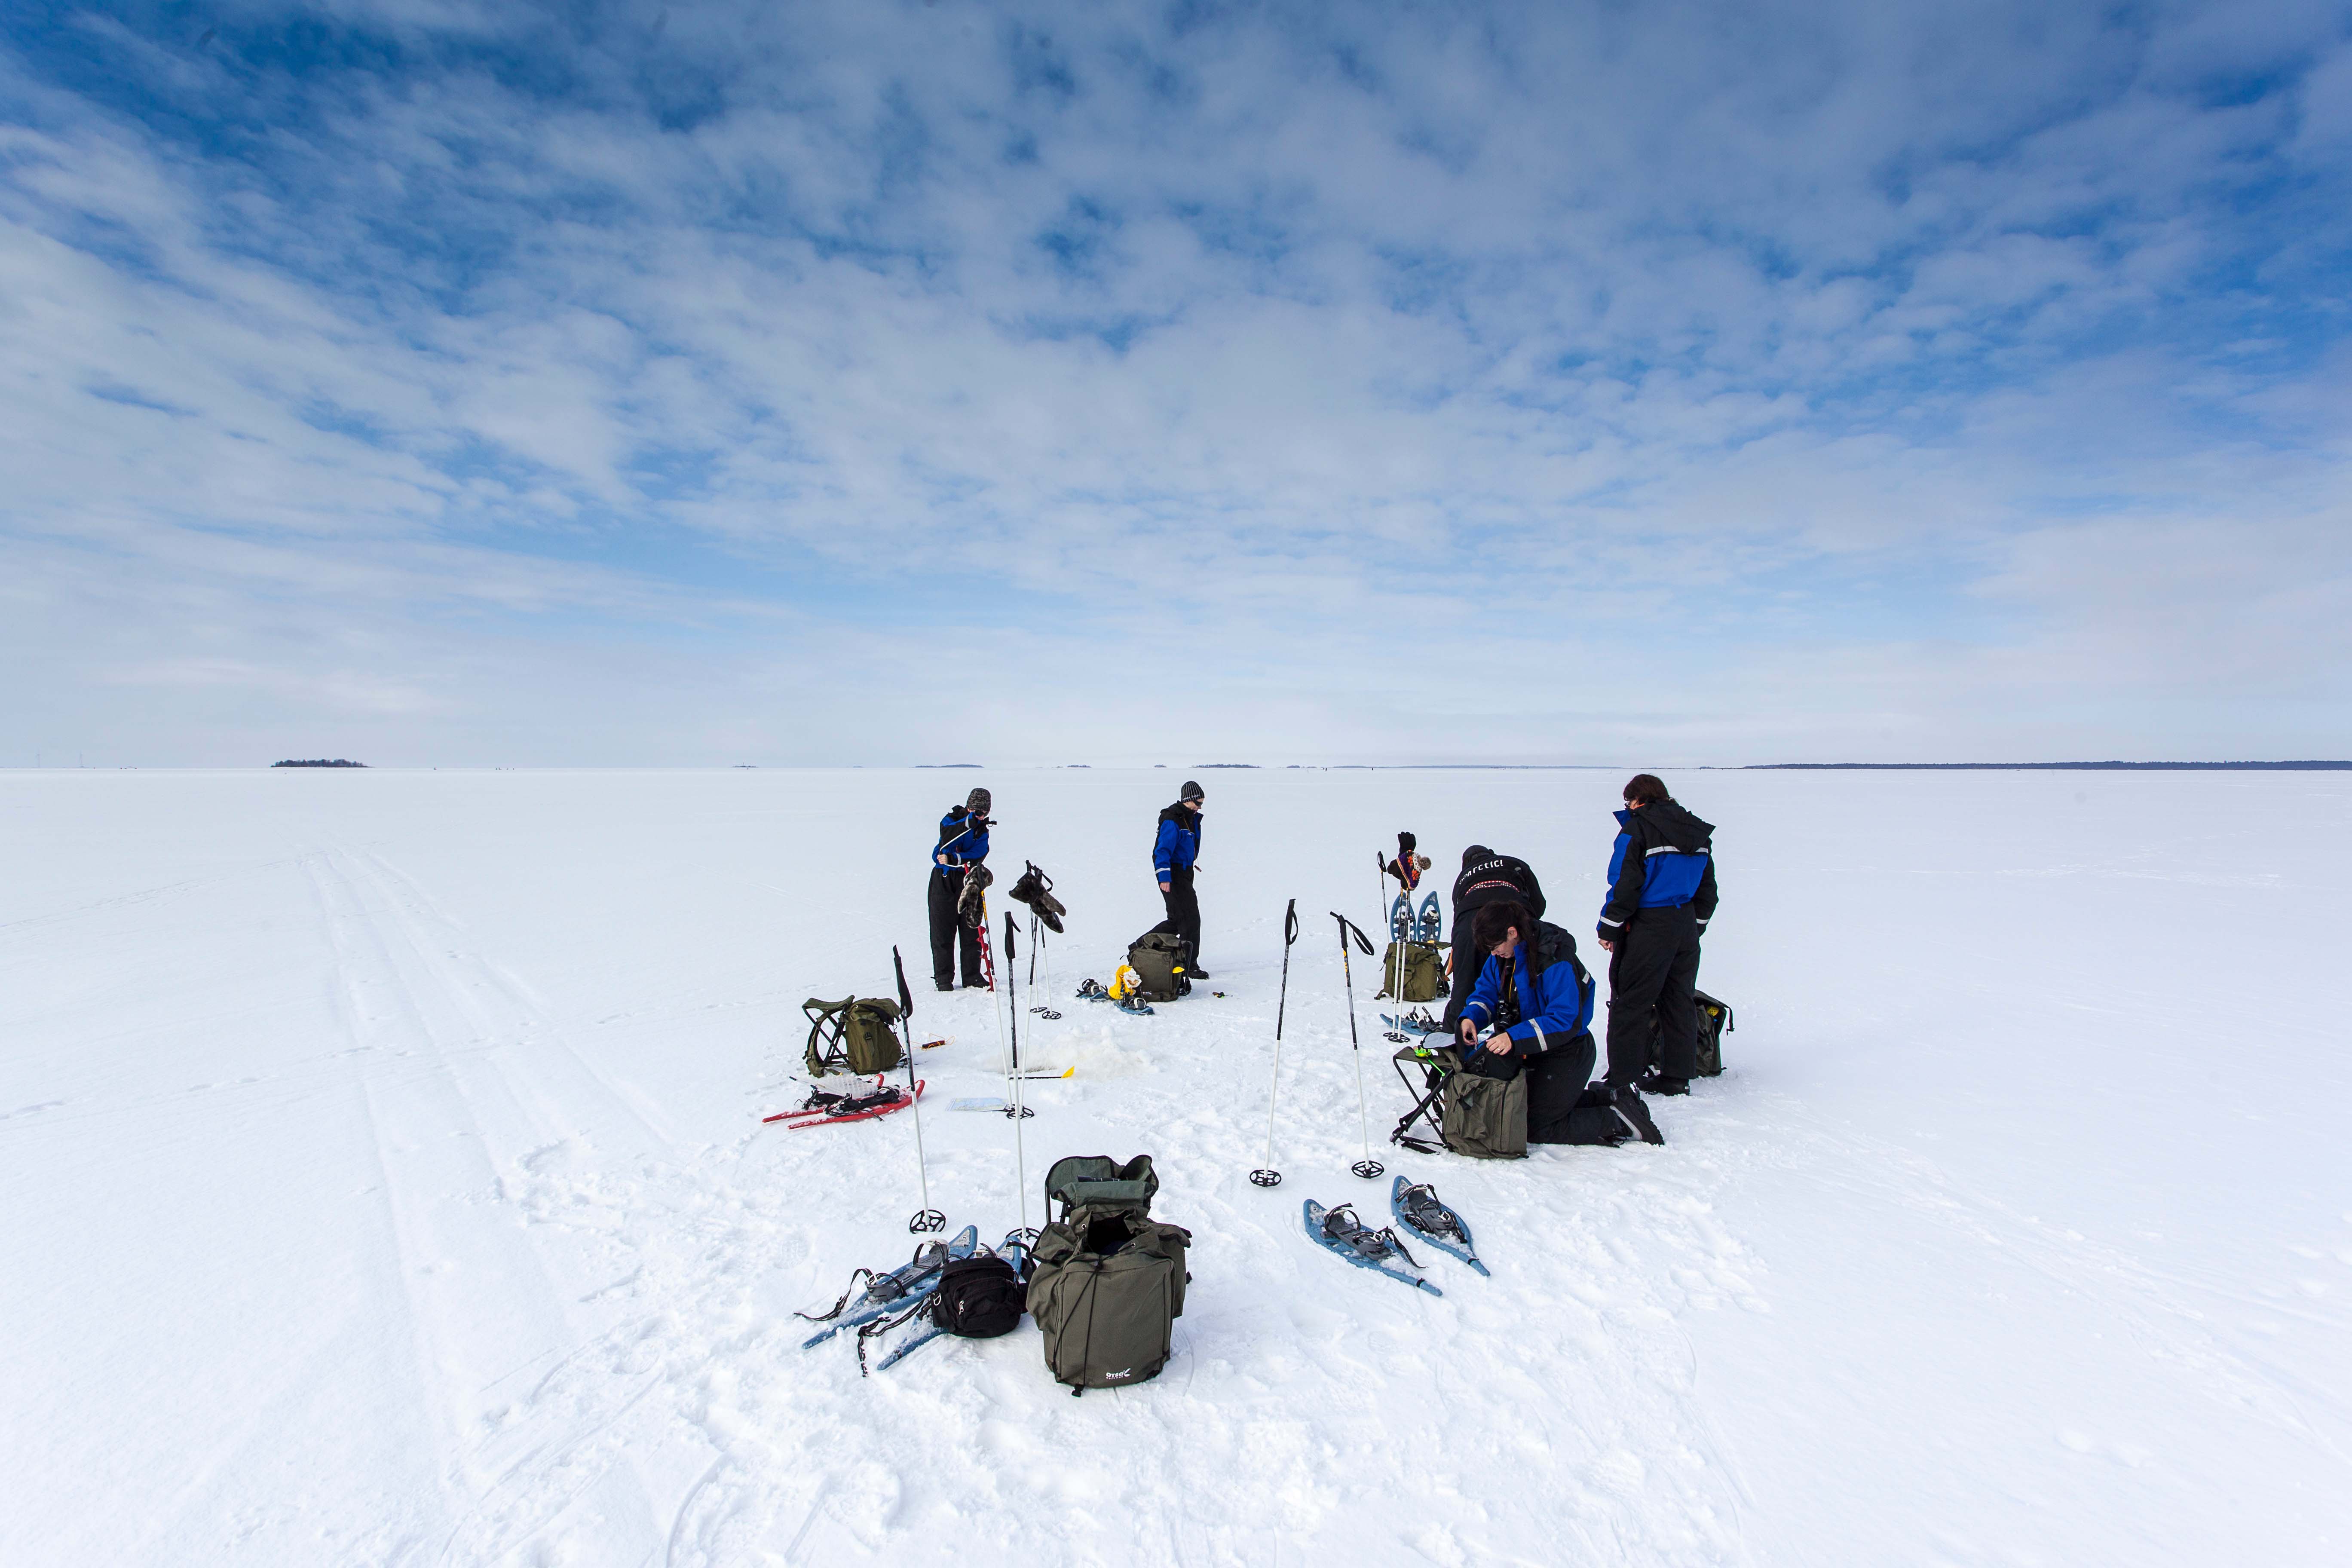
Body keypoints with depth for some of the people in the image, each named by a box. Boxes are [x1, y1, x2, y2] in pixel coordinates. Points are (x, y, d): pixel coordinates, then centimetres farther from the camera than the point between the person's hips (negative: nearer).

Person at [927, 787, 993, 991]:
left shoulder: (983, 830, 8)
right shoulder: (952, 819, -1)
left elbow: (977, 855, -9)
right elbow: (947, 836, -24)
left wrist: (953, 859, -24)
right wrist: (968, 824, -39)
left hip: (968, 881, 3)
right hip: (944, 880, -3)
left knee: (972, 931, 5)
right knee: (942, 931, -1)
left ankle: (972, 975, 14)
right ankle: (943, 977, 8)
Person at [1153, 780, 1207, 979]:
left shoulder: (1193, 819, 14)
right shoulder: (1172, 820, -17)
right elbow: (1163, 849, -21)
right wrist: (1164, 877, -26)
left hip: (1185, 873, 10)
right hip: (1173, 875, -10)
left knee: (1177, 919, 14)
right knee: (1190, 918, -8)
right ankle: (1189, 965, 2)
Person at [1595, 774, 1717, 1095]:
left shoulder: (1637, 829, -12)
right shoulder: (1697, 832, 11)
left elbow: (1625, 886, -16)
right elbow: (1708, 890, 17)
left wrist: (1609, 929, -7)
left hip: (1648, 929, -7)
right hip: (1686, 929, 8)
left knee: (1630, 1004, 0)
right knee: (1680, 1002, 16)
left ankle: (1622, 1080, 4)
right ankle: (1677, 1076, 24)